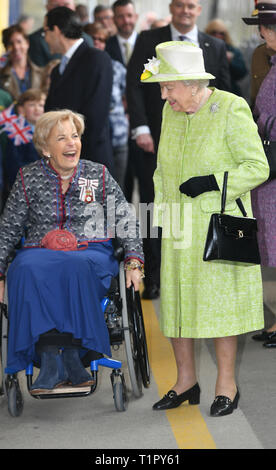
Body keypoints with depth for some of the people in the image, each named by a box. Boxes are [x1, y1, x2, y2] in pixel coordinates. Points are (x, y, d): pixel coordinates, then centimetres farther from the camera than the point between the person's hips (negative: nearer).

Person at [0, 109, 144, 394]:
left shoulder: (99, 175, 12)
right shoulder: (28, 179, 11)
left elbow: (125, 221, 10)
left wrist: (134, 261, -5)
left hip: (91, 255, 0)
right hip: (40, 253, 1)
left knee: (76, 267, -38)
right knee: (27, 270, -36)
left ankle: (70, 355, -32)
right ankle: (49, 359, -39)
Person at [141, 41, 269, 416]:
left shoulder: (232, 110, -12)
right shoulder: (171, 113, 8)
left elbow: (257, 168, -11)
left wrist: (213, 182, -21)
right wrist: (160, 213, 11)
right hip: (180, 229, 6)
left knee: (219, 300, -2)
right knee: (175, 299, 7)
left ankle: (227, 383, 11)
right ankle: (186, 381, 19)